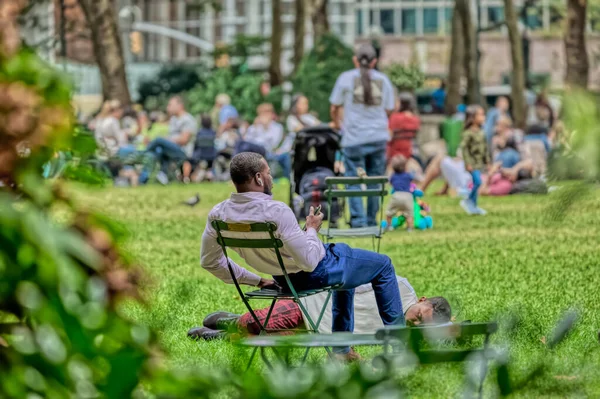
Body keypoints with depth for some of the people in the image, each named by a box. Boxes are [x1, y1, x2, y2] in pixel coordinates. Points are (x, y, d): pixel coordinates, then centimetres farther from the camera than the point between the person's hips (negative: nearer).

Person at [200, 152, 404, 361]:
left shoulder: (217, 214, -15)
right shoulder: (276, 211, -36)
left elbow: (210, 261, -2)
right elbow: (309, 261, -31)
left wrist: (256, 280, 7)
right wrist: (312, 229, -12)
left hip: (283, 278, 8)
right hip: (315, 274, -7)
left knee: (346, 265, 36)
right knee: (383, 264, 16)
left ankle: (342, 350, 37)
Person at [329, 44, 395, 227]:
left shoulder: (346, 78, 0)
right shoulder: (383, 79, 5)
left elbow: (334, 107, 5)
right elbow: (389, 110, 10)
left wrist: (336, 123, 24)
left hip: (354, 138, -2)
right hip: (379, 137, 2)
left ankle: (358, 221, -5)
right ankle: (372, 221, 14)